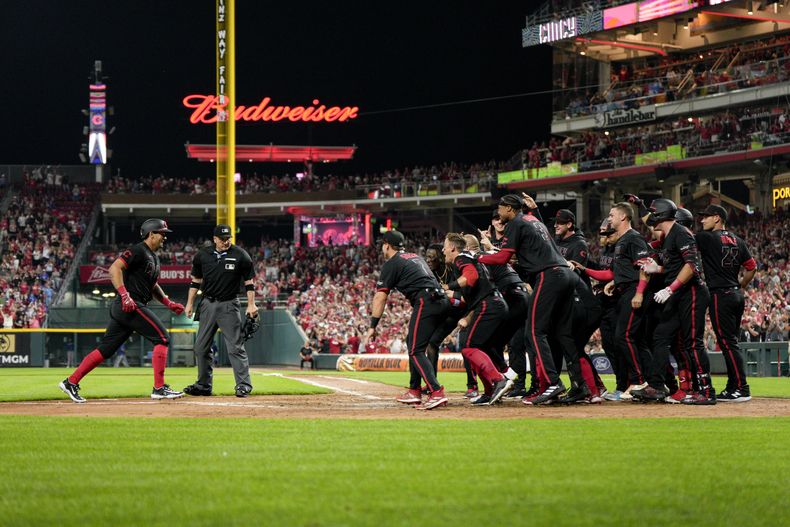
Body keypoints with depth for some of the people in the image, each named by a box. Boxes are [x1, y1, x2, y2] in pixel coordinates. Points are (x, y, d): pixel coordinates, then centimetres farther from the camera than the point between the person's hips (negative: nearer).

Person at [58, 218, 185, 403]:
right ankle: (159, 388, -10)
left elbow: (152, 285, 32)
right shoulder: (138, 251, -9)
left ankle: (71, 382, 11)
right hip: (131, 305, -10)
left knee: (106, 349, 9)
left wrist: (168, 303, 22)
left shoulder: (154, 257, 22)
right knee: (162, 337, -10)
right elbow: (114, 268, -19)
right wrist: (124, 295, -28)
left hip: (122, 309, 10)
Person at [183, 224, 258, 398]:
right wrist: (190, 303, 10)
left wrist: (251, 304, -8)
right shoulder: (202, 255, 4)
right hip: (208, 304, 4)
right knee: (201, 347, 8)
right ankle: (204, 385, 18)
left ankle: (244, 385, -8)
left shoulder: (240, 256, -6)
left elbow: (249, 281, -1)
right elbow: (196, 280, 13)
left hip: (229, 305, -4)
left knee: (235, 347, -9)